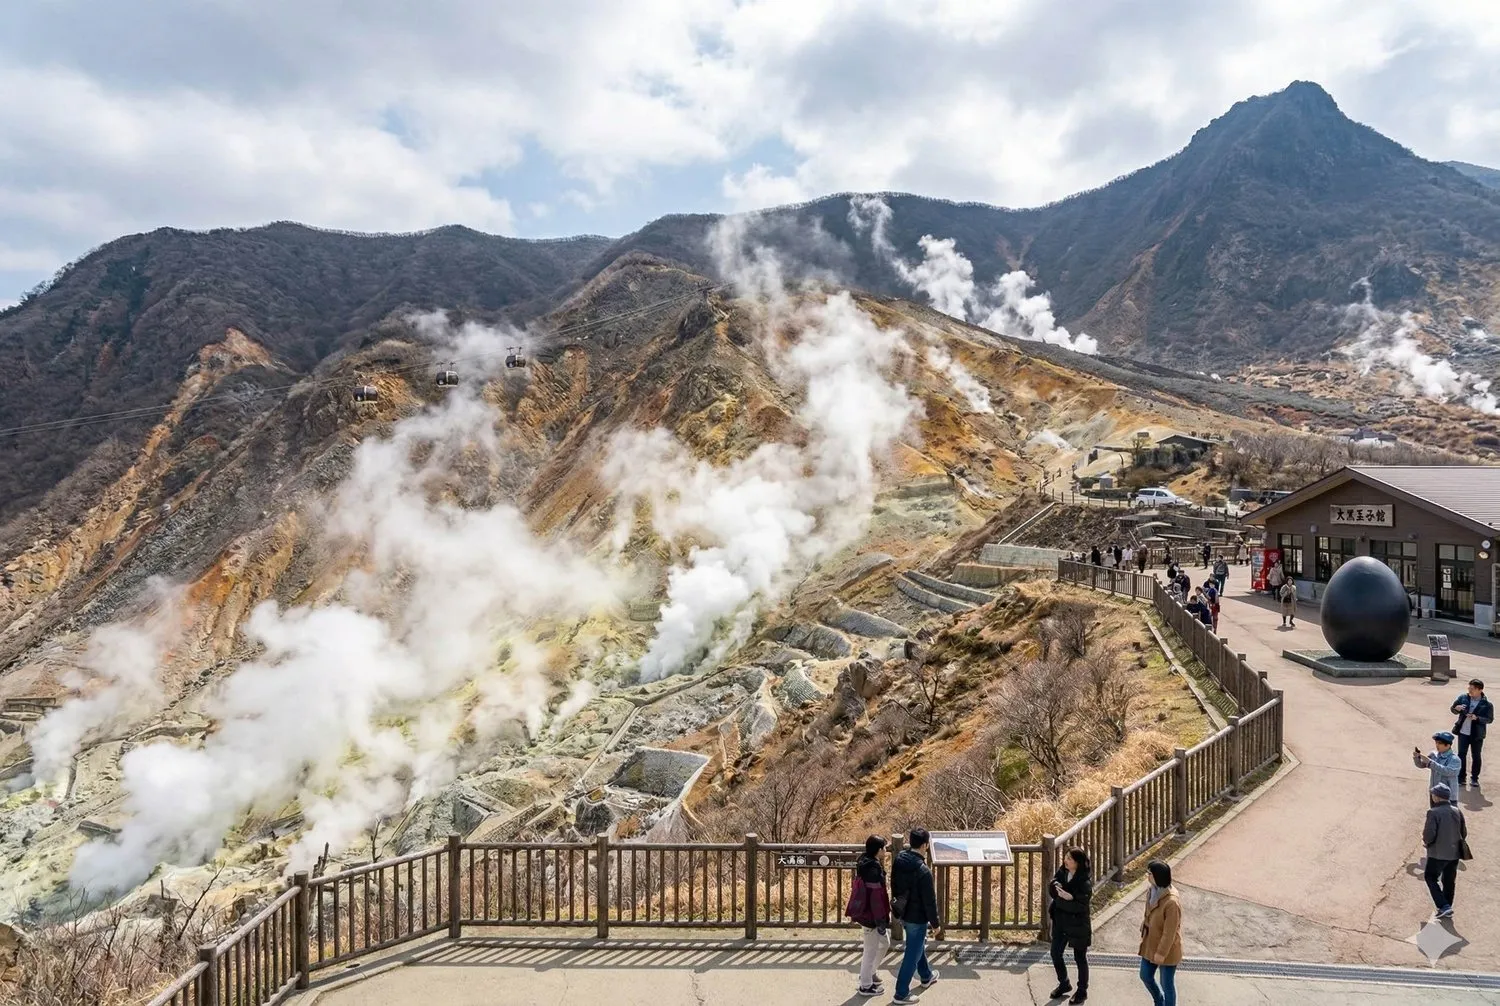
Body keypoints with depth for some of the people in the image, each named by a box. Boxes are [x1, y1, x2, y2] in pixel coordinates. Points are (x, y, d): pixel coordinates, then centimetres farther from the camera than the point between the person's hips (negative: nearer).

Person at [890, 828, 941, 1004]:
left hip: (903, 914, 8)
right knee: (912, 955, 6)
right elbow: (929, 900, -22)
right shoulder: (923, 870, -30)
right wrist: (935, 922, -8)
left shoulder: (899, 860, -7)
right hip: (917, 917, -8)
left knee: (917, 946, 29)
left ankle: (926, 976, 50)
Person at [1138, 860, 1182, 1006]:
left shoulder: (1172, 902, -32)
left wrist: (1161, 953, -18)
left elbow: (1170, 931, -25)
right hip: (1150, 944, 8)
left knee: (1167, 984, 11)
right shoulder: (1152, 891, -7)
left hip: (1166, 950, -8)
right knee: (1145, 976, 22)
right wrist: (1144, 927, 15)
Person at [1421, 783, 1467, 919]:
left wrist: (1426, 841, 0)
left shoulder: (1433, 812, -19)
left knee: (1430, 878, 11)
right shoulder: (1457, 811, -1)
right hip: (1454, 853, 6)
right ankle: (1447, 910, 27)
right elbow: (1464, 833, 5)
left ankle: (1443, 906, 0)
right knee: (1449, 881, 18)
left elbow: (1429, 835, -21)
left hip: (1437, 854, -6)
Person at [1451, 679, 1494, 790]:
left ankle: (1474, 778, 25)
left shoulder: (1487, 704, -11)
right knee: (1461, 755, 6)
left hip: (1477, 734, -2)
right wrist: (1456, 708, -16)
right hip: (1463, 732, 2)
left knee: (1476, 756, 11)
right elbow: (1453, 710, 7)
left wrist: (1477, 718, -24)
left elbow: (1490, 719, -8)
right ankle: (1461, 777, 17)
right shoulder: (1463, 698, -2)